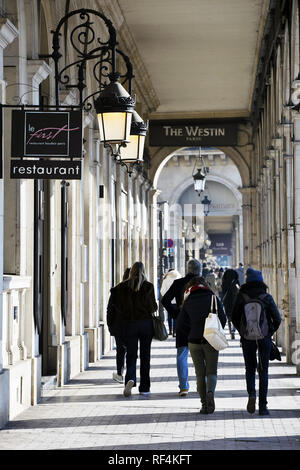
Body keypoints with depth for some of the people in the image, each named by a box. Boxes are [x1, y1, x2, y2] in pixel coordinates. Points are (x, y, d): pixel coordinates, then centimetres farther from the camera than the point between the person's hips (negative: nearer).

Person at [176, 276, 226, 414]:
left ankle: (204, 405, 5)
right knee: (211, 372, 7)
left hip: (194, 341, 1)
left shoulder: (188, 302, 5)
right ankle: (211, 392, -22)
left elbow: (180, 324, 2)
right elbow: (223, 319, -5)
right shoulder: (213, 298, 0)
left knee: (200, 374, 9)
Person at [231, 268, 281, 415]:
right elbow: (277, 318, -4)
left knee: (250, 369, 14)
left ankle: (251, 393, -13)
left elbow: (234, 317, 1)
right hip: (264, 337, 0)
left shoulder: (241, 296, -1)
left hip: (247, 338, 0)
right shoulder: (267, 297, -2)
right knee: (263, 371, 7)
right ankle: (262, 406, 2)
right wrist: (270, 332, 10)